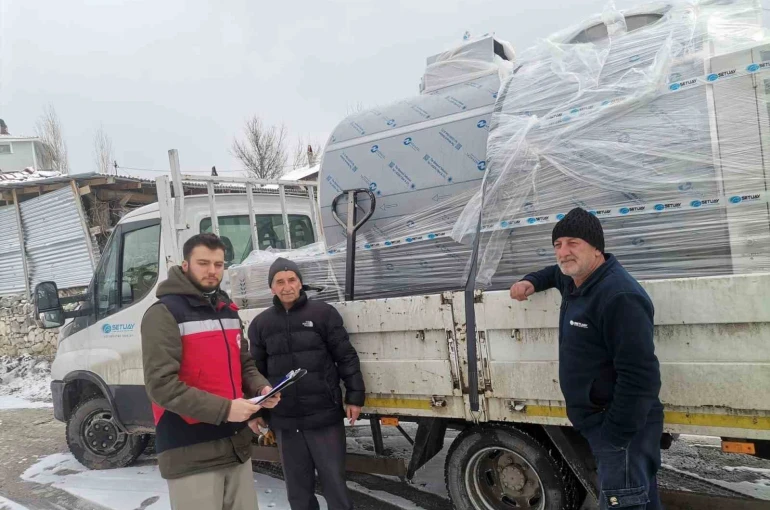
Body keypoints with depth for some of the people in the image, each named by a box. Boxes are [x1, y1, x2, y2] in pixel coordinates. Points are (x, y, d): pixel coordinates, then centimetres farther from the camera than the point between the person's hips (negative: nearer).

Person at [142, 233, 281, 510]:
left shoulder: (228, 311, 13)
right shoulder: (164, 314, -11)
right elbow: (161, 385, -19)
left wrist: (262, 388, -3)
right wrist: (224, 409, -22)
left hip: (237, 446, 7)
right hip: (190, 456, -7)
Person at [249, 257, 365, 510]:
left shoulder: (323, 313, -2)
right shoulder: (261, 324, 6)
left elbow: (346, 357, -1)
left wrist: (354, 396, -4)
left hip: (325, 417, -3)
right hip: (285, 422, 3)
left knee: (334, 483, 7)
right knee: (298, 489, 14)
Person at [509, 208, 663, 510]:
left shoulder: (619, 296, -23)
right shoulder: (574, 281, 8)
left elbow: (639, 377, -27)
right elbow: (557, 272, 36)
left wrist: (615, 436, -25)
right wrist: (532, 282, 16)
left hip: (622, 427, -10)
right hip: (599, 421, 10)